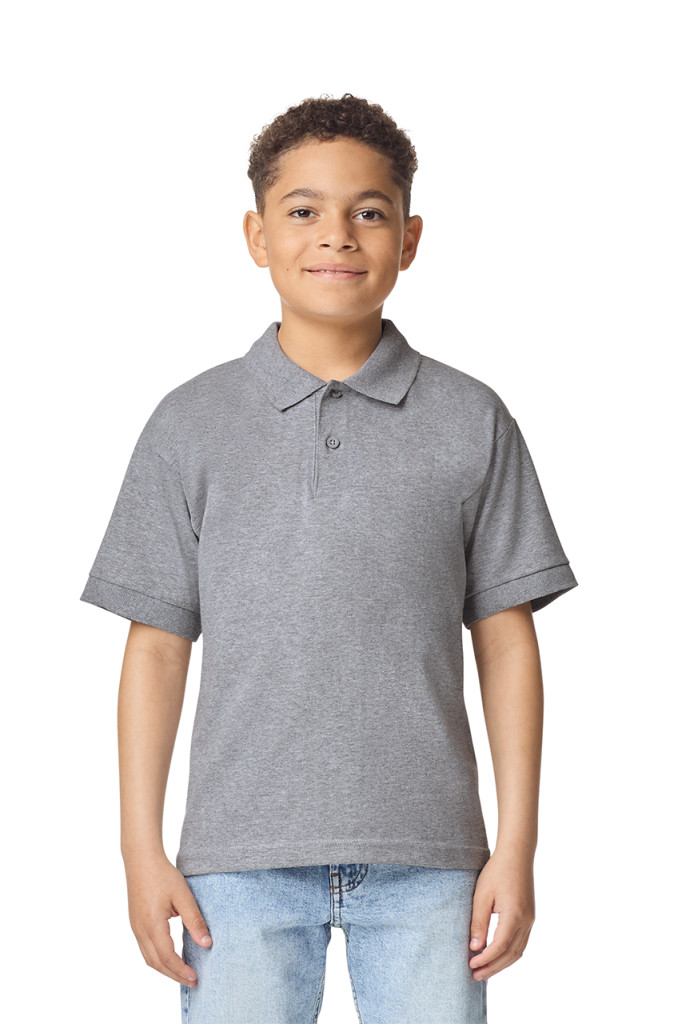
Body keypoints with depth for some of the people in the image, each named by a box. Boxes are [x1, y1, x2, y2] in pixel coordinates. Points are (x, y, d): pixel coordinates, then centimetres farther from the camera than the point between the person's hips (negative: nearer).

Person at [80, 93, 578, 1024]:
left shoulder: (472, 424, 5)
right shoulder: (190, 425, 5)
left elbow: (507, 641, 5)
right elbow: (158, 645, 6)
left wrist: (517, 847, 0)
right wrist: (142, 849, 1)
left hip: (424, 853, 0)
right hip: (242, 855, 0)